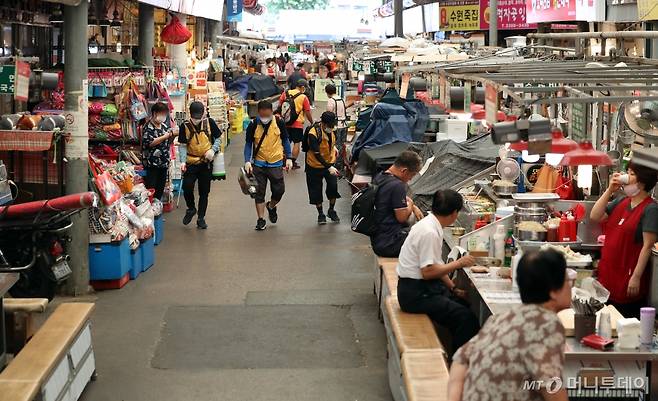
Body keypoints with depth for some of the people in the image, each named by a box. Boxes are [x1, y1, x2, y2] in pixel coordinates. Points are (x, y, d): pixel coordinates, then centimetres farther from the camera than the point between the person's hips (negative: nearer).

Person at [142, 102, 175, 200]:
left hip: (164, 163, 7)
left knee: (160, 189, 11)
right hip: (152, 164, -7)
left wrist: (173, 135, 0)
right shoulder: (148, 127, -9)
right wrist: (165, 136, -18)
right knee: (151, 188, -7)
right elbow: (149, 143, -22)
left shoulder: (164, 126, 13)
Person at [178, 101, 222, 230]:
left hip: (206, 163, 1)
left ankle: (201, 218, 19)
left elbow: (218, 138, 4)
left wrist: (213, 150, -13)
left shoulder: (209, 122, -6)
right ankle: (191, 209, 18)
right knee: (187, 187, -11)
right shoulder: (185, 126, -7)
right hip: (191, 162, -1)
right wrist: (183, 161, -15)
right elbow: (183, 146, -2)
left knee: (204, 192, 7)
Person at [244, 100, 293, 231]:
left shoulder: (279, 123, -7)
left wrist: (288, 158, 1)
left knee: (279, 190, 2)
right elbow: (248, 144, -1)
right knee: (259, 192, 3)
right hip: (258, 164, 0)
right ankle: (261, 220, 12)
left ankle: (271, 206, 34)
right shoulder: (253, 125, -9)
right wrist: (247, 161, -13)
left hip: (276, 163, 0)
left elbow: (285, 140, 5)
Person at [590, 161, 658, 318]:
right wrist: (609, 190, -1)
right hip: (609, 273, 7)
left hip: (628, 277, -7)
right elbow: (595, 216, 7)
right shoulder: (621, 202, 10)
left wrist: (636, 277, -19)